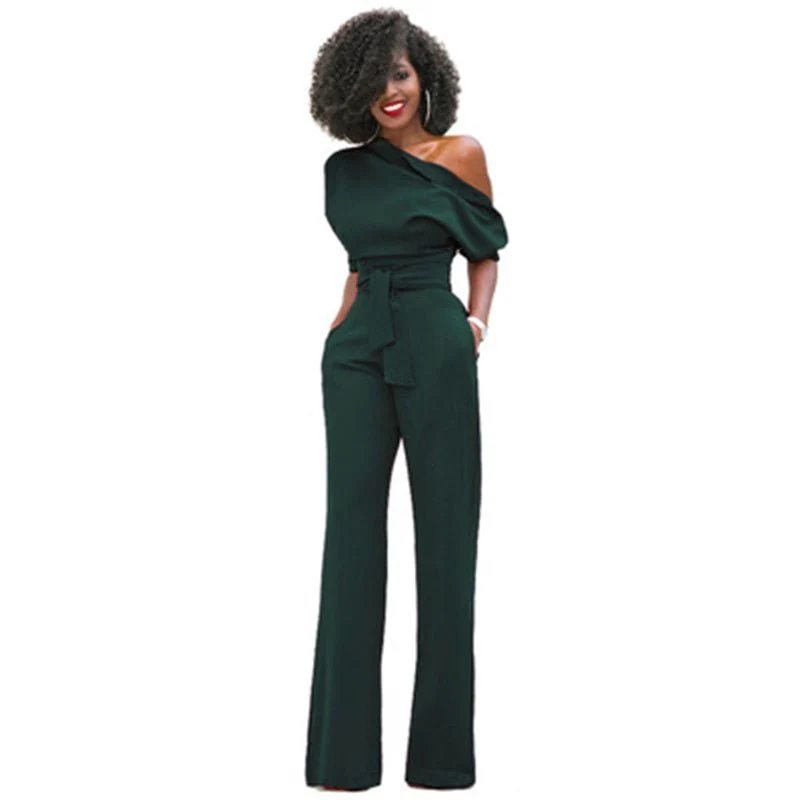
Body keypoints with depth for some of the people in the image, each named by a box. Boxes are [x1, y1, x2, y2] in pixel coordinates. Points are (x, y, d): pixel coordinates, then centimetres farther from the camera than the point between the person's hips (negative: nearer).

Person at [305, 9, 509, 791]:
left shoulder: (461, 155, 3)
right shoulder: (345, 169, 12)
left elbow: (486, 254, 10)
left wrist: (476, 320, -5)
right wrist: (345, 322, 8)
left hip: (435, 350, -3)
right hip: (357, 350, 3)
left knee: (445, 527, 0)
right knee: (351, 525, 0)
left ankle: (442, 749, 9)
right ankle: (344, 751, 6)